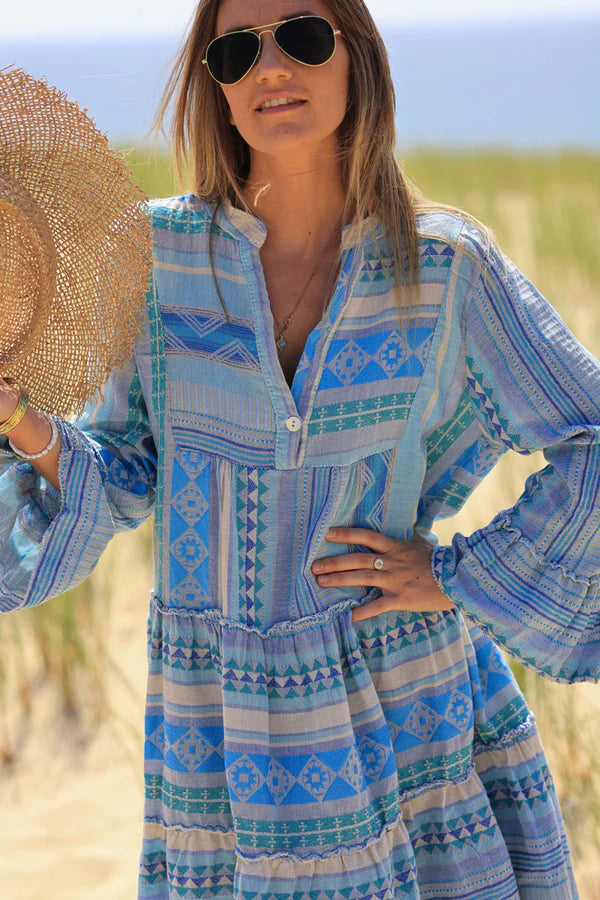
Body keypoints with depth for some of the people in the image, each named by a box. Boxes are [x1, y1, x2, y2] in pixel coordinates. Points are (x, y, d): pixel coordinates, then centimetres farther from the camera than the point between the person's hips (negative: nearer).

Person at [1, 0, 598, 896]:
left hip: (407, 709, 0)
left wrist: (460, 579, -6)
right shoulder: (161, 247, -4)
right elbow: (125, 474, 1)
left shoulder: (447, 266, -7)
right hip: (219, 718, 1)